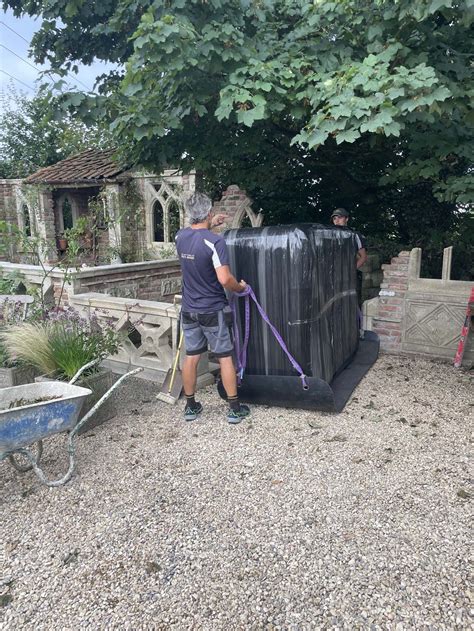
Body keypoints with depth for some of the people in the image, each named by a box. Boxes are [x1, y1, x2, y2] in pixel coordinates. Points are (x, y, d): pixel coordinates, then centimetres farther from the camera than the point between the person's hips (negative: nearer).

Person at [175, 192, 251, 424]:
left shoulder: (180, 237, 1)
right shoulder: (215, 241, -19)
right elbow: (225, 279, -24)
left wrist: (210, 225, 32)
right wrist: (240, 287, -5)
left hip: (189, 310, 6)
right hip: (213, 311, -5)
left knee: (191, 357, 12)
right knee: (225, 357, 5)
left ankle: (190, 406, 23)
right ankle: (234, 409, 14)